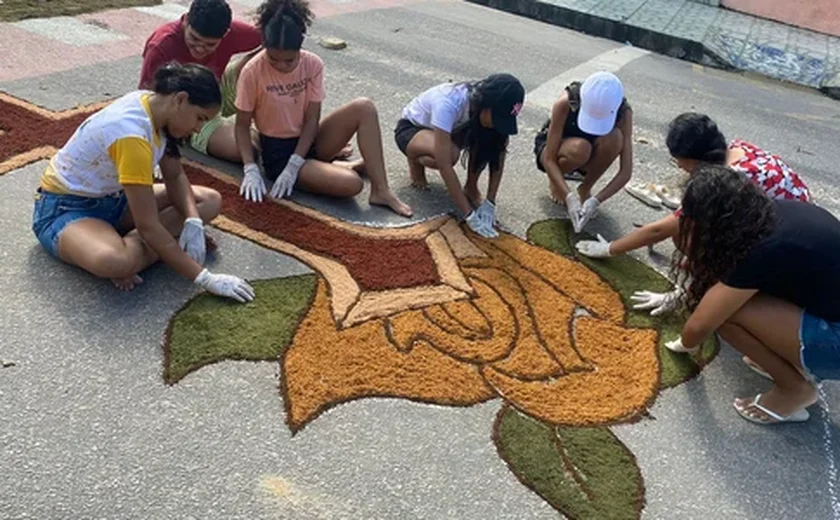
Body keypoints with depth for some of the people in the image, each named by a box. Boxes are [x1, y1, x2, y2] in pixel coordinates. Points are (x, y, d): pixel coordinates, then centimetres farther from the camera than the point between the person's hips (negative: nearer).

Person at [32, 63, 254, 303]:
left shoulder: (153, 104, -7)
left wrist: (193, 223, -18)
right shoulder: (132, 135, -32)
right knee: (114, 262, -44)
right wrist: (206, 279, -32)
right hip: (65, 207, -9)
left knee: (210, 201, -3)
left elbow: (175, 177, 1)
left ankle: (128, 245, -13)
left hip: (113, 198, 10)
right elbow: (149, 227, -33)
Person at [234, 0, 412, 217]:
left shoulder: (313, 65, -9)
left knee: (364, 107, -21)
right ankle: (356, 166, 8)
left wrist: (293, 166, -20)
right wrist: (251, 170, -22)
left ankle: (380, 190, -17)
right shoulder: (252, 72, -17)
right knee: (351, 184, -29)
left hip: (308, 141, 4)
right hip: (277, 152, -4)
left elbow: (312, 120, -10)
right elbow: (242, 125, -9)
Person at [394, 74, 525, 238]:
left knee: (487, 143, -27)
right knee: (450, 154, -37)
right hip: (410, 128, -4)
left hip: (450, 129, 4)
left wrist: (490, 203, -26)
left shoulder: (493, 111, -23)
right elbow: (444, 165, -43)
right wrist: (469, 214, -43)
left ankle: (470, 186, -4)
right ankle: (416, 160, -4)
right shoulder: (448, 103, -41)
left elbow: (498, 156, -16)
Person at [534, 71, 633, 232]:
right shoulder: (565, 103, -33)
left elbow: (626, 171, -27)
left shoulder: (623, 112, -26)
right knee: (579, 148, -39)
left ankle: (585, 189, -9)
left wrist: (596, 201, -38)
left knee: (614, 137, -32)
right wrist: (569, 197, -42)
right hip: (553, 148, -2)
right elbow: (549, 160, -31)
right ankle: (555, 180, -5)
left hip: (589, 158, 2)